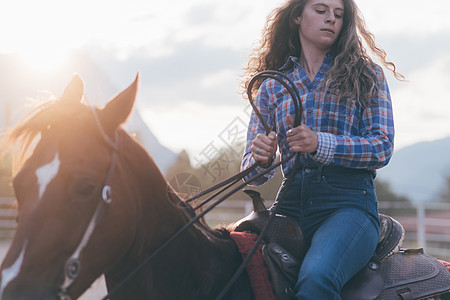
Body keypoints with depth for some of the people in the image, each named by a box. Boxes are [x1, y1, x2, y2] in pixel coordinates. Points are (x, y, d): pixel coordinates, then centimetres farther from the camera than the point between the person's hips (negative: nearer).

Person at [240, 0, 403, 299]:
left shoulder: (367, 76, 12)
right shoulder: (271, 87, 17)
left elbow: (382, 147, -1)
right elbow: (252, 173, 14)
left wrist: (319, 144, -17)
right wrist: (260, 158, -12)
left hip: (349, 201, -3)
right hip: (290, 204, 3)